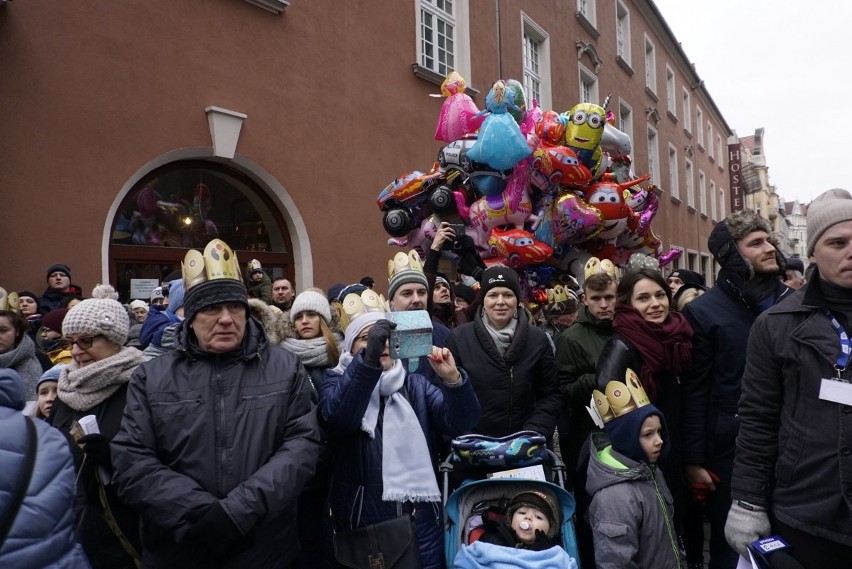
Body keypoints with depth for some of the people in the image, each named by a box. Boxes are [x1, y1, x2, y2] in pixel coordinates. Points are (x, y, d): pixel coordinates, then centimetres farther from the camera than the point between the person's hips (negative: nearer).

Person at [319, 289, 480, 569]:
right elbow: (337, 418, -25)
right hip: (364, 524, -2)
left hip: (421, 521, 3)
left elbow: (460, 423, -7)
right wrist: (368, 359, -39)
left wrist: (453, 379, -26)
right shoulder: (338, 382, -1)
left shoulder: (414, 383, 6)